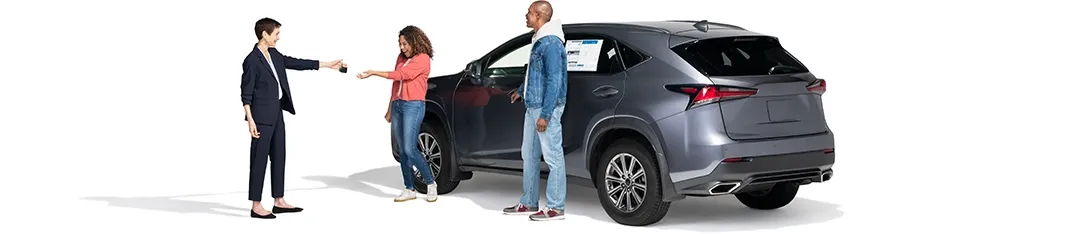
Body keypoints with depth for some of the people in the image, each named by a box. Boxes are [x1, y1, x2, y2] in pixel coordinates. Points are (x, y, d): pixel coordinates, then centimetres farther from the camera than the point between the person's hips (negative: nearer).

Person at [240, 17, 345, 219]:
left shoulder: (274, 55, 10)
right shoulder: (252, 60, -15)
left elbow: (296, 63, 18)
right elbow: (246, 93, -16)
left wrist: (328, 64, 20)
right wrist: (250, 120, -20)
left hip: (277, 113, 9)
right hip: (262, 116, -9)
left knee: (279, 157, 11)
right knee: (259, 159, -4)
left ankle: (279, 202, 18)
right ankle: (256, 206, 1)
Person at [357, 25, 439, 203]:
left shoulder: (422, 59, -8)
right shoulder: (401, 58, 16)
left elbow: (400, 75, -18)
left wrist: (373, 73, -18)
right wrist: (390, 109, 19)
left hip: (413, 106, -7)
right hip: (397, 105, 7)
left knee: (410, 149, -13)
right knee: (402, 150, 5)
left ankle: (430, 183, 3)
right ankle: (409, 189, 10)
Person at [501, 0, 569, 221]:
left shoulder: (551, 43, -17)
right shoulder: (539, 41, 13)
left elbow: (554, 81, -21)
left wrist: (545, 114, -22)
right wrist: (521, 91, 41)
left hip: (546, 108, -10)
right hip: (533, 107, 10)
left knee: (553, 156, -5)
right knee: (529, 155, 15)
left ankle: (555, 208, -1)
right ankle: (528, 203, 23)